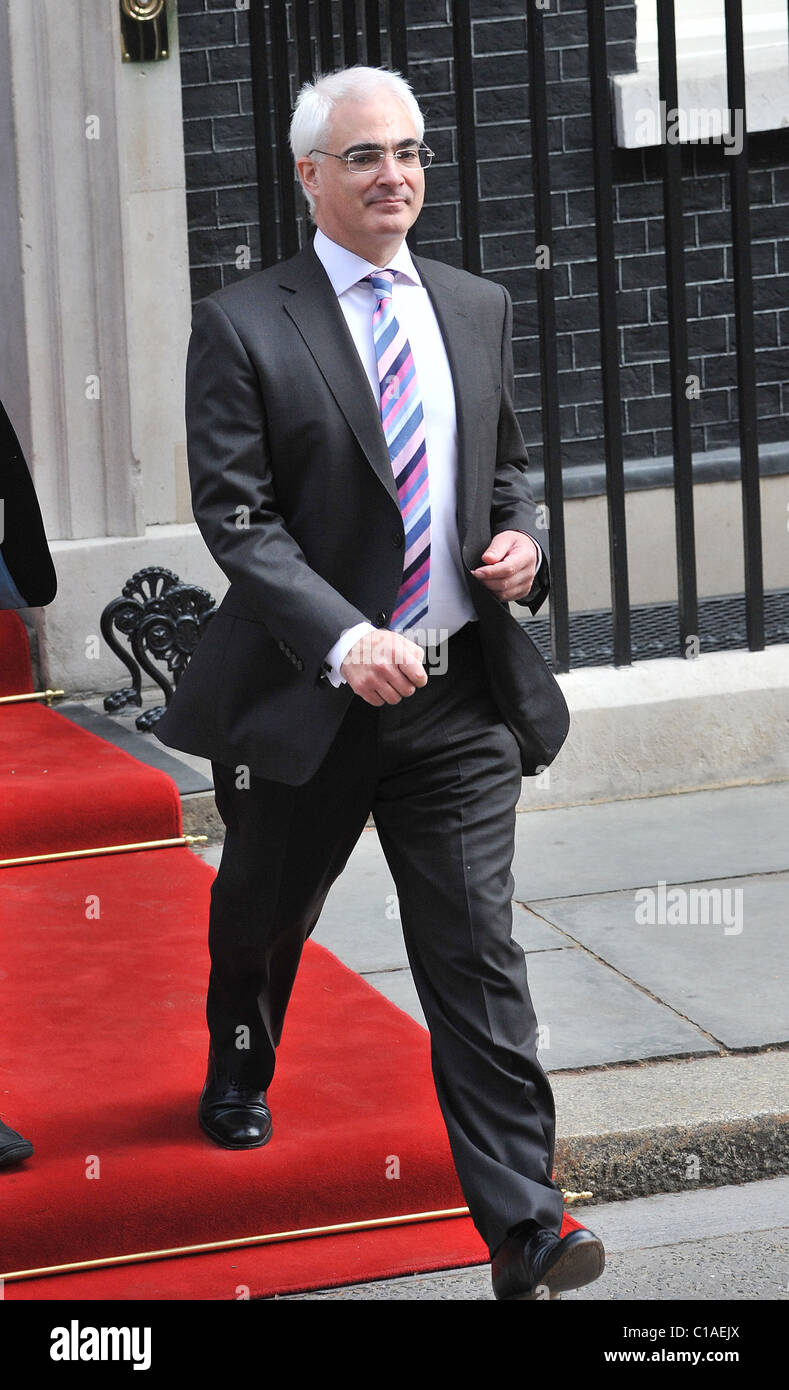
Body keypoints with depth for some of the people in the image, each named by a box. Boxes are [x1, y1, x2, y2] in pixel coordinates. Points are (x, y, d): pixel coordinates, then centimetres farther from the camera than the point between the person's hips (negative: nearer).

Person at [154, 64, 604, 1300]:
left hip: (461, 697, 2)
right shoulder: (242, 327, -8)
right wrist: (344, 641, -26)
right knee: (262, 914, 21)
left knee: (477, 953, -6)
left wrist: (524, 539, -1)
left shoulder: (479, 311, 8)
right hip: (308, 693, -2)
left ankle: (522, 1233, -11)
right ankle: (238, 1074, 53)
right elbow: (236, 516, -14)